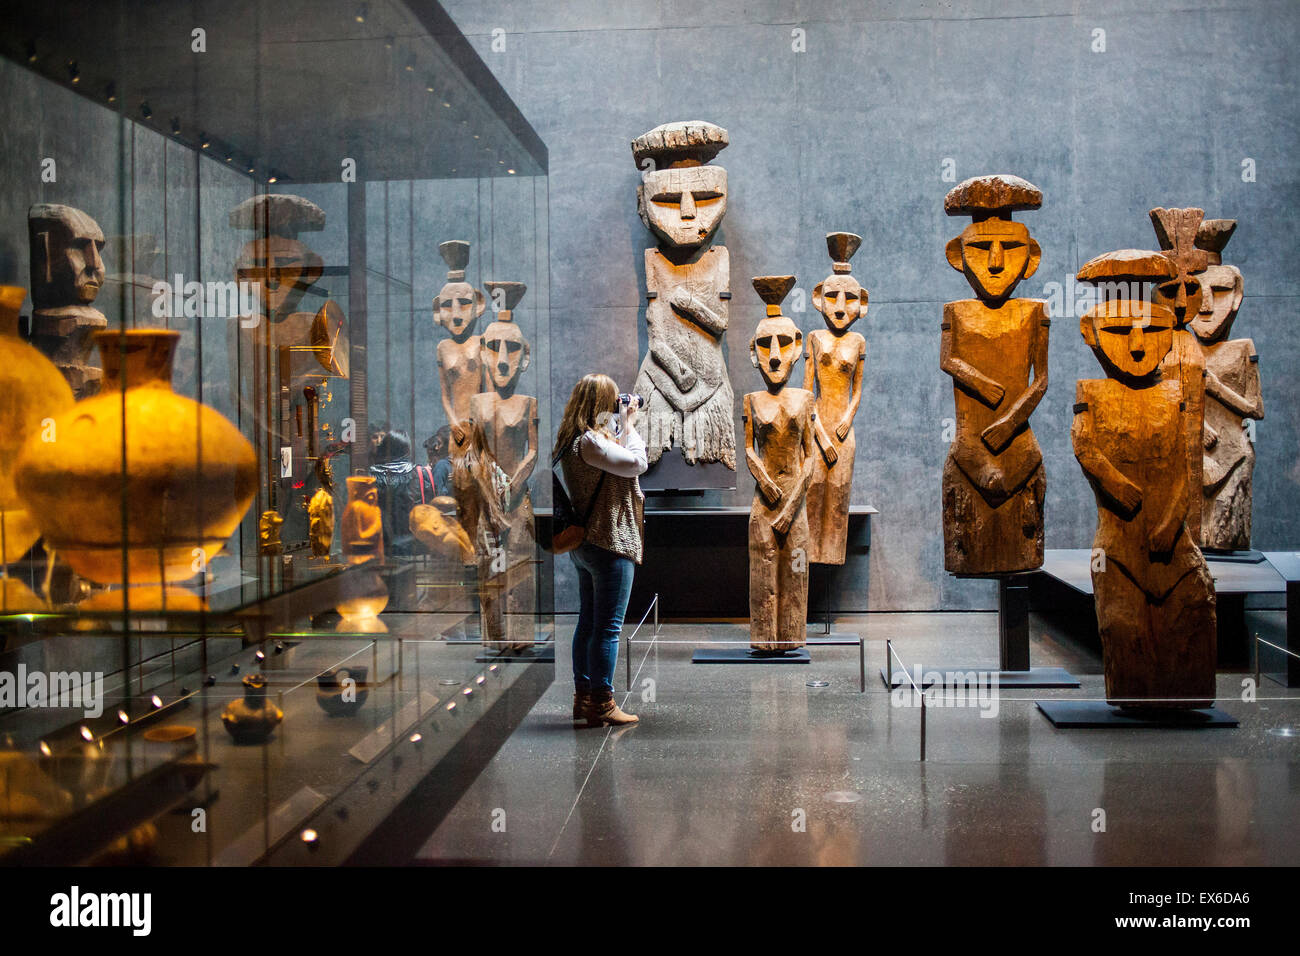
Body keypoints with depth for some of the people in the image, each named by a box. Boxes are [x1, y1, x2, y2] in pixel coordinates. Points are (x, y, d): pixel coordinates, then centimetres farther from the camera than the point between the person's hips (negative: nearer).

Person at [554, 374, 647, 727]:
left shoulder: (572, 439, 10)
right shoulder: (589, 441, -20)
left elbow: (613, 458, 18)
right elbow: (636, 463, -19)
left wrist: (623, 427, 9)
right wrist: (630, 425, -7)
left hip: (584, 545, 10)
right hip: (610, 543, -10)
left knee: (588, 622, 16)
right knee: (608, 628, -3)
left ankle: (583, 697, 24)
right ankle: (601, 704, 2)